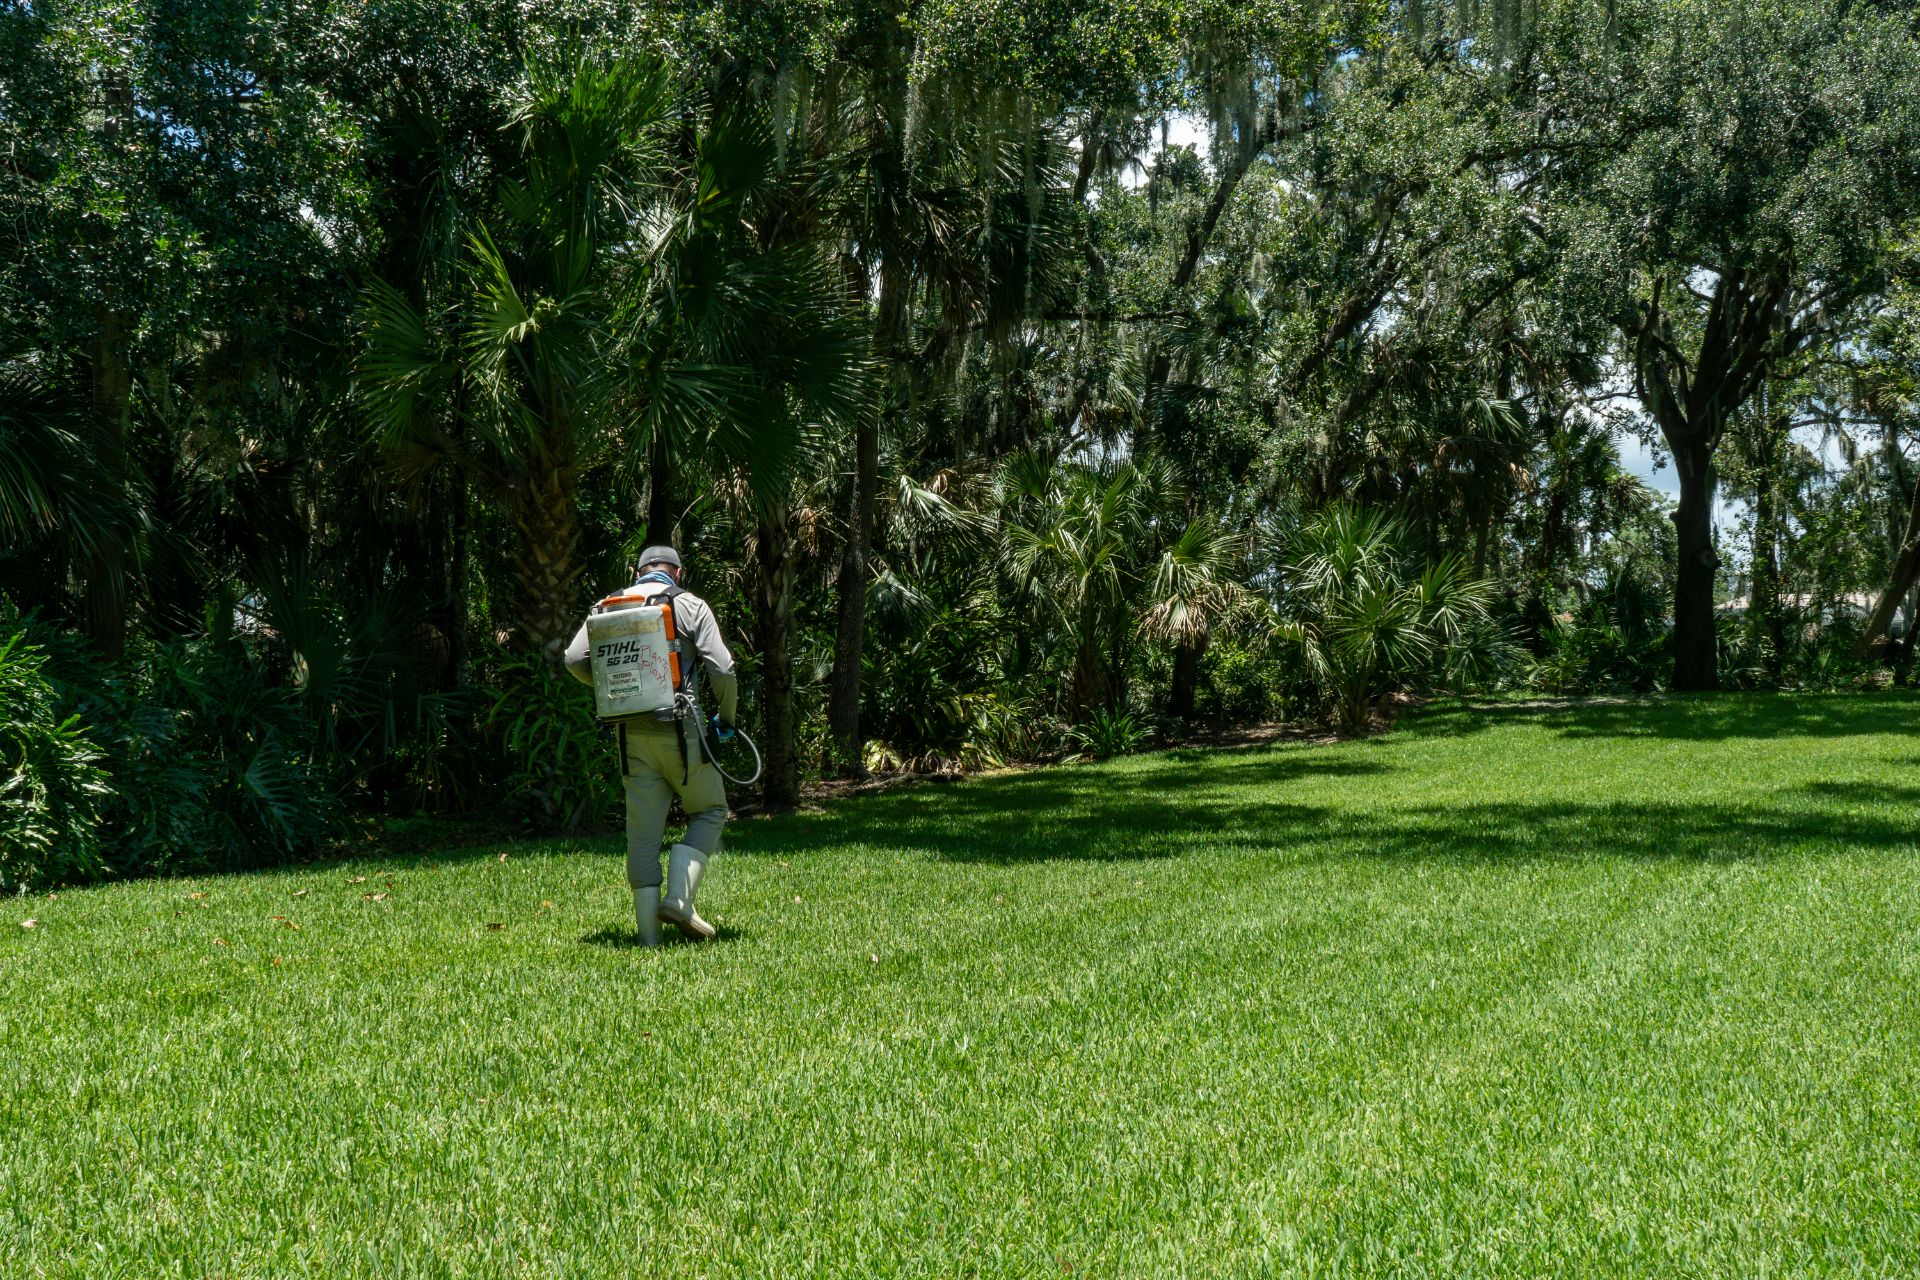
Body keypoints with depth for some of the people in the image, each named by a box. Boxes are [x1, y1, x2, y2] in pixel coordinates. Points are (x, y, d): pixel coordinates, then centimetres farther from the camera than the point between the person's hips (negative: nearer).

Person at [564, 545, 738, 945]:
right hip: (679, 729, -4)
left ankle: (649, 933, 7)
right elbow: (721, 669, -7)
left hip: (631, 732, 4)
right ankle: (679, 898, -3)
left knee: (643, 830, 7)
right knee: (710, 811, 14)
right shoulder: (691, 606, 0)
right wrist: (727, 718, 8)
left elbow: (576, 659, 3)